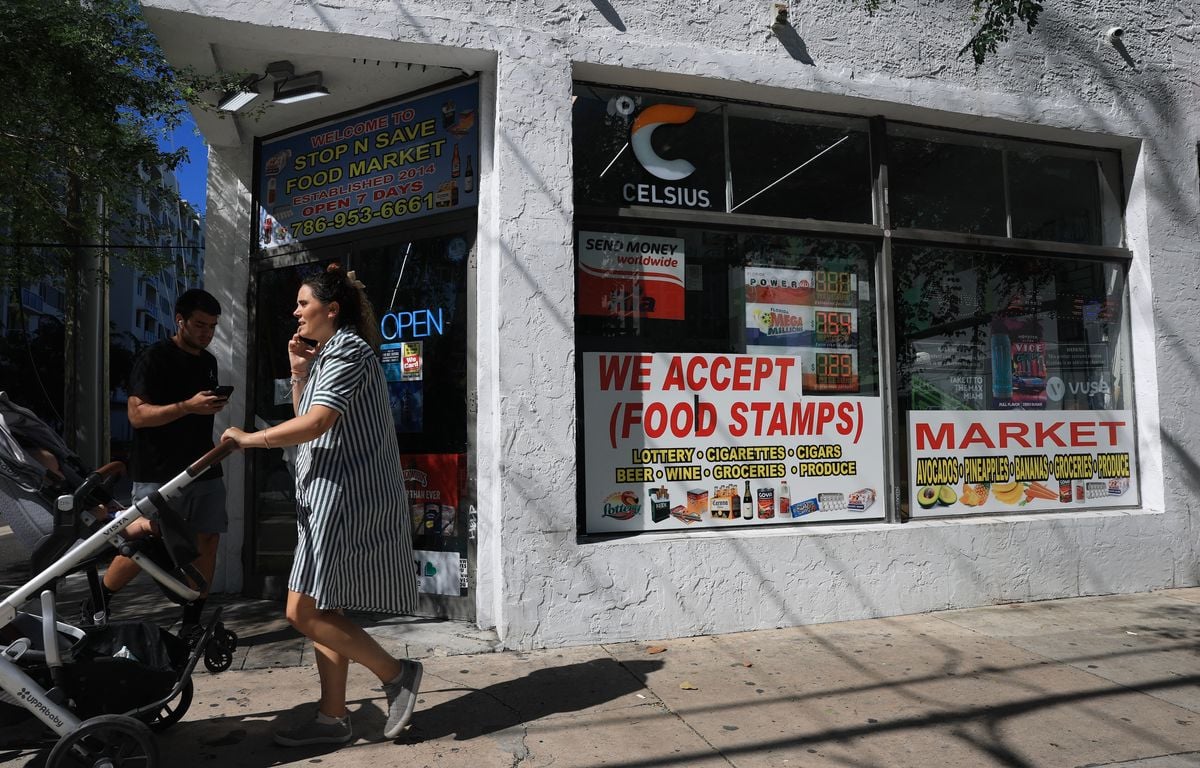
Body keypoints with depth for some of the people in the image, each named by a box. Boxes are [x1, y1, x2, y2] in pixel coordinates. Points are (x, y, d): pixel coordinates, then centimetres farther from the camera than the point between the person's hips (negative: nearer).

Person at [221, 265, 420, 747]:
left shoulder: (348, 351, -12)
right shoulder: (328, 353, 20)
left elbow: (315, 423, -22)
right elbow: (304, 419, 21)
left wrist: (249, 439, -12)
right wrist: (299, 371, 10)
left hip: (345, 496, -10)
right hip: (330, 495, 10)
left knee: (304, 613, -10)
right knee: (321, 611, 12)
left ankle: (397, 674, 1)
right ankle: (332, 718, 20)